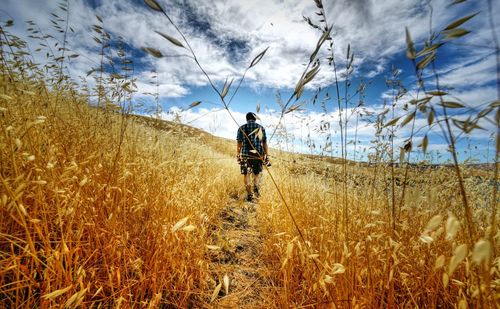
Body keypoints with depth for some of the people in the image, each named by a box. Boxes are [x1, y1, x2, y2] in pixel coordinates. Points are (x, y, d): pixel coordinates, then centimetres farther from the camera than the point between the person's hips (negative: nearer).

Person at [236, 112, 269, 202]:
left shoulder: (242, 128, 4)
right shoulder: (261, 128, 6)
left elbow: (239, 143, 1)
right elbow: (264, 143, 5)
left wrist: (238, 155, 7)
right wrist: (267, 156, 8)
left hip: (245, 154, -1)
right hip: (258, 155, 2)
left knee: (246, 175, 7)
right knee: (256, 174, 17)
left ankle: (250, 195, 6)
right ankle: (256, 188, -7)